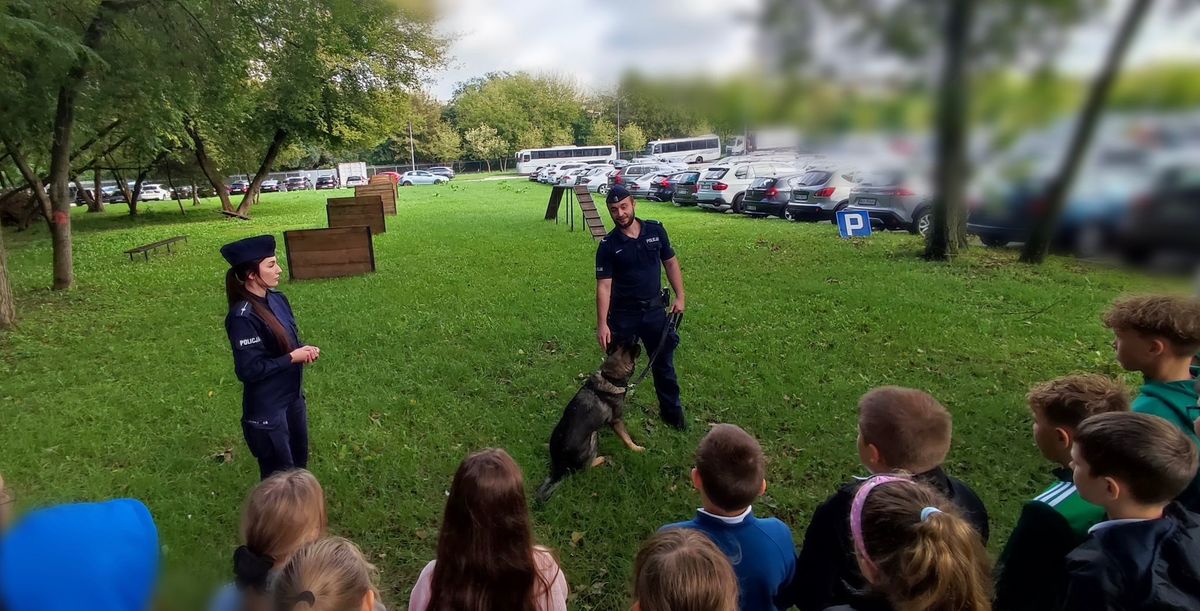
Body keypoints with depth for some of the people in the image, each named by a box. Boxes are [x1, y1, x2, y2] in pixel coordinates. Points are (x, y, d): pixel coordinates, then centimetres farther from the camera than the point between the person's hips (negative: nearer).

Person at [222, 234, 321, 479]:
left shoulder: (278, 299, 0)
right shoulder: (243, 317, -24)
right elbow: (248, 370, -24)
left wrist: (304, 350, -7)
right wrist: (292, 358, -20)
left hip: (293, 397, 8)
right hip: (266, 408, -8)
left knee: (299, 464, 23)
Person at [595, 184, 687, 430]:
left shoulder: (656, 230, -3)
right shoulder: (608, 246, -11)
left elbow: (670, 262, 7)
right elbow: (604, 286, -14)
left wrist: (680, 296, 2)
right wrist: (602, 324, -19)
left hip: (654, 310, 2)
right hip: (623, 315, -2)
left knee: (664, 363, 15)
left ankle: (671, 410, 33)